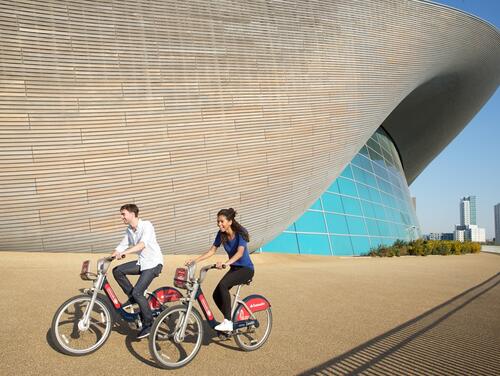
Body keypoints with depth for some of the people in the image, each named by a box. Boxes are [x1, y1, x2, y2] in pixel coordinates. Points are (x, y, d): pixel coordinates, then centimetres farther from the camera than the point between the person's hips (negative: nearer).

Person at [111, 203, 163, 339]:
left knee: (137, 292, -16)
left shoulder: (146, 225, -18)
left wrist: (125, 252, -43)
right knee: (117, 271, -5)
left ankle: (149, 324, 0)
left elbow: (143, 244, -32)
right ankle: (132, 298, 11)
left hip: (153, 263, -8)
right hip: (142, 262, 8)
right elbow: (121, 247, 11)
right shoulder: (129, 231, 6)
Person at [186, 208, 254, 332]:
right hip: (234, 268, 7)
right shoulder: (221, 234, -3)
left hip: (246, 269, -7)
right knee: (216, 295, -7)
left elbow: (240, 252, -35)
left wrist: (226, 263, -52)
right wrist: (195, 260, -10)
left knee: (223, 284, -30)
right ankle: (230, 320, 15)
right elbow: (211, 251, 2)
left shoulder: (240, 233, -20)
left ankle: (228, 322, -24)